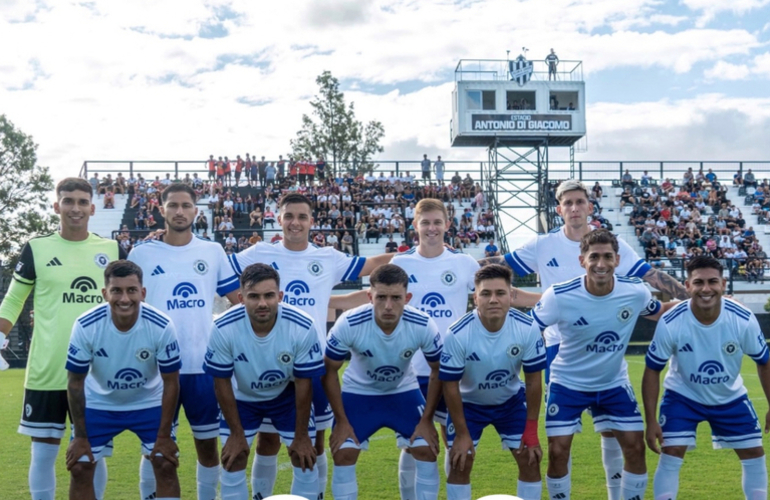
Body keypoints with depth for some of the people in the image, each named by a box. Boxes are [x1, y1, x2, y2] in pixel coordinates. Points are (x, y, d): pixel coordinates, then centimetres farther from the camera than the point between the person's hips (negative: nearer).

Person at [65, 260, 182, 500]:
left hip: (149, 403, 0)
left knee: (166, 466, -7)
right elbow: (75, 382, -14)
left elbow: (171, 383, -15)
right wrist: (80, 436, -10)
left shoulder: (162, 326, -27)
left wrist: (164, 436, -14)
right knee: (79, 468, -2)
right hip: (98, 404, 0)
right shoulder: (85, 326, -26)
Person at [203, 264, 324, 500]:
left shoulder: (303, 327, -31)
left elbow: (303, 383, -18)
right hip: (242, 397, 0)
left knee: (305, 460, -1)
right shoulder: (223, 329, -31)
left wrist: (301, 435, -12)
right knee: (232, 462, -1)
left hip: (287, 396, 0)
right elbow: (222, 383, -16)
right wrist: (236, 433, -11)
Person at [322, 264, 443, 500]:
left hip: (404, 392, 1)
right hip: (358, 392, -1)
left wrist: (427, 420, -11)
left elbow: (438, 371, -10)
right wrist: (341, 421, -14)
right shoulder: (348, 324, -31)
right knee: (343, 454, -11)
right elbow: (330, 371, -15)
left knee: (427, 451, -9)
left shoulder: (424, 326, -27)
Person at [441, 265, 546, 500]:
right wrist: (462, 434, -16)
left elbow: (533, 379, -13)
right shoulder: (458, 334, -30)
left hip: (511, 400, 2)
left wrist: (531, 430, -12)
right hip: (469, 402, -2)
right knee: (460, 464, -5)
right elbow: (450, 385, -20)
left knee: (530, 461, -2)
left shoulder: (528, 328, -25)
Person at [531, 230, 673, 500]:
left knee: (635, 447, 1)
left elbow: (658, 312, 7)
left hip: (614, 383, 3)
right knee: (558, 452, -6)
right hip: (568, 383, -2)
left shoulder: (636, 291, -15)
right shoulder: (559, 296, -24)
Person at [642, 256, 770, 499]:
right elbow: (652, 370, -15)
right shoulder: (670, 323, -28)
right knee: (670, 456, -12)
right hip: (683, 395, -2)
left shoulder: (744, 319, -23)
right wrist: (651, 420, -17)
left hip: (730, 397, 3)